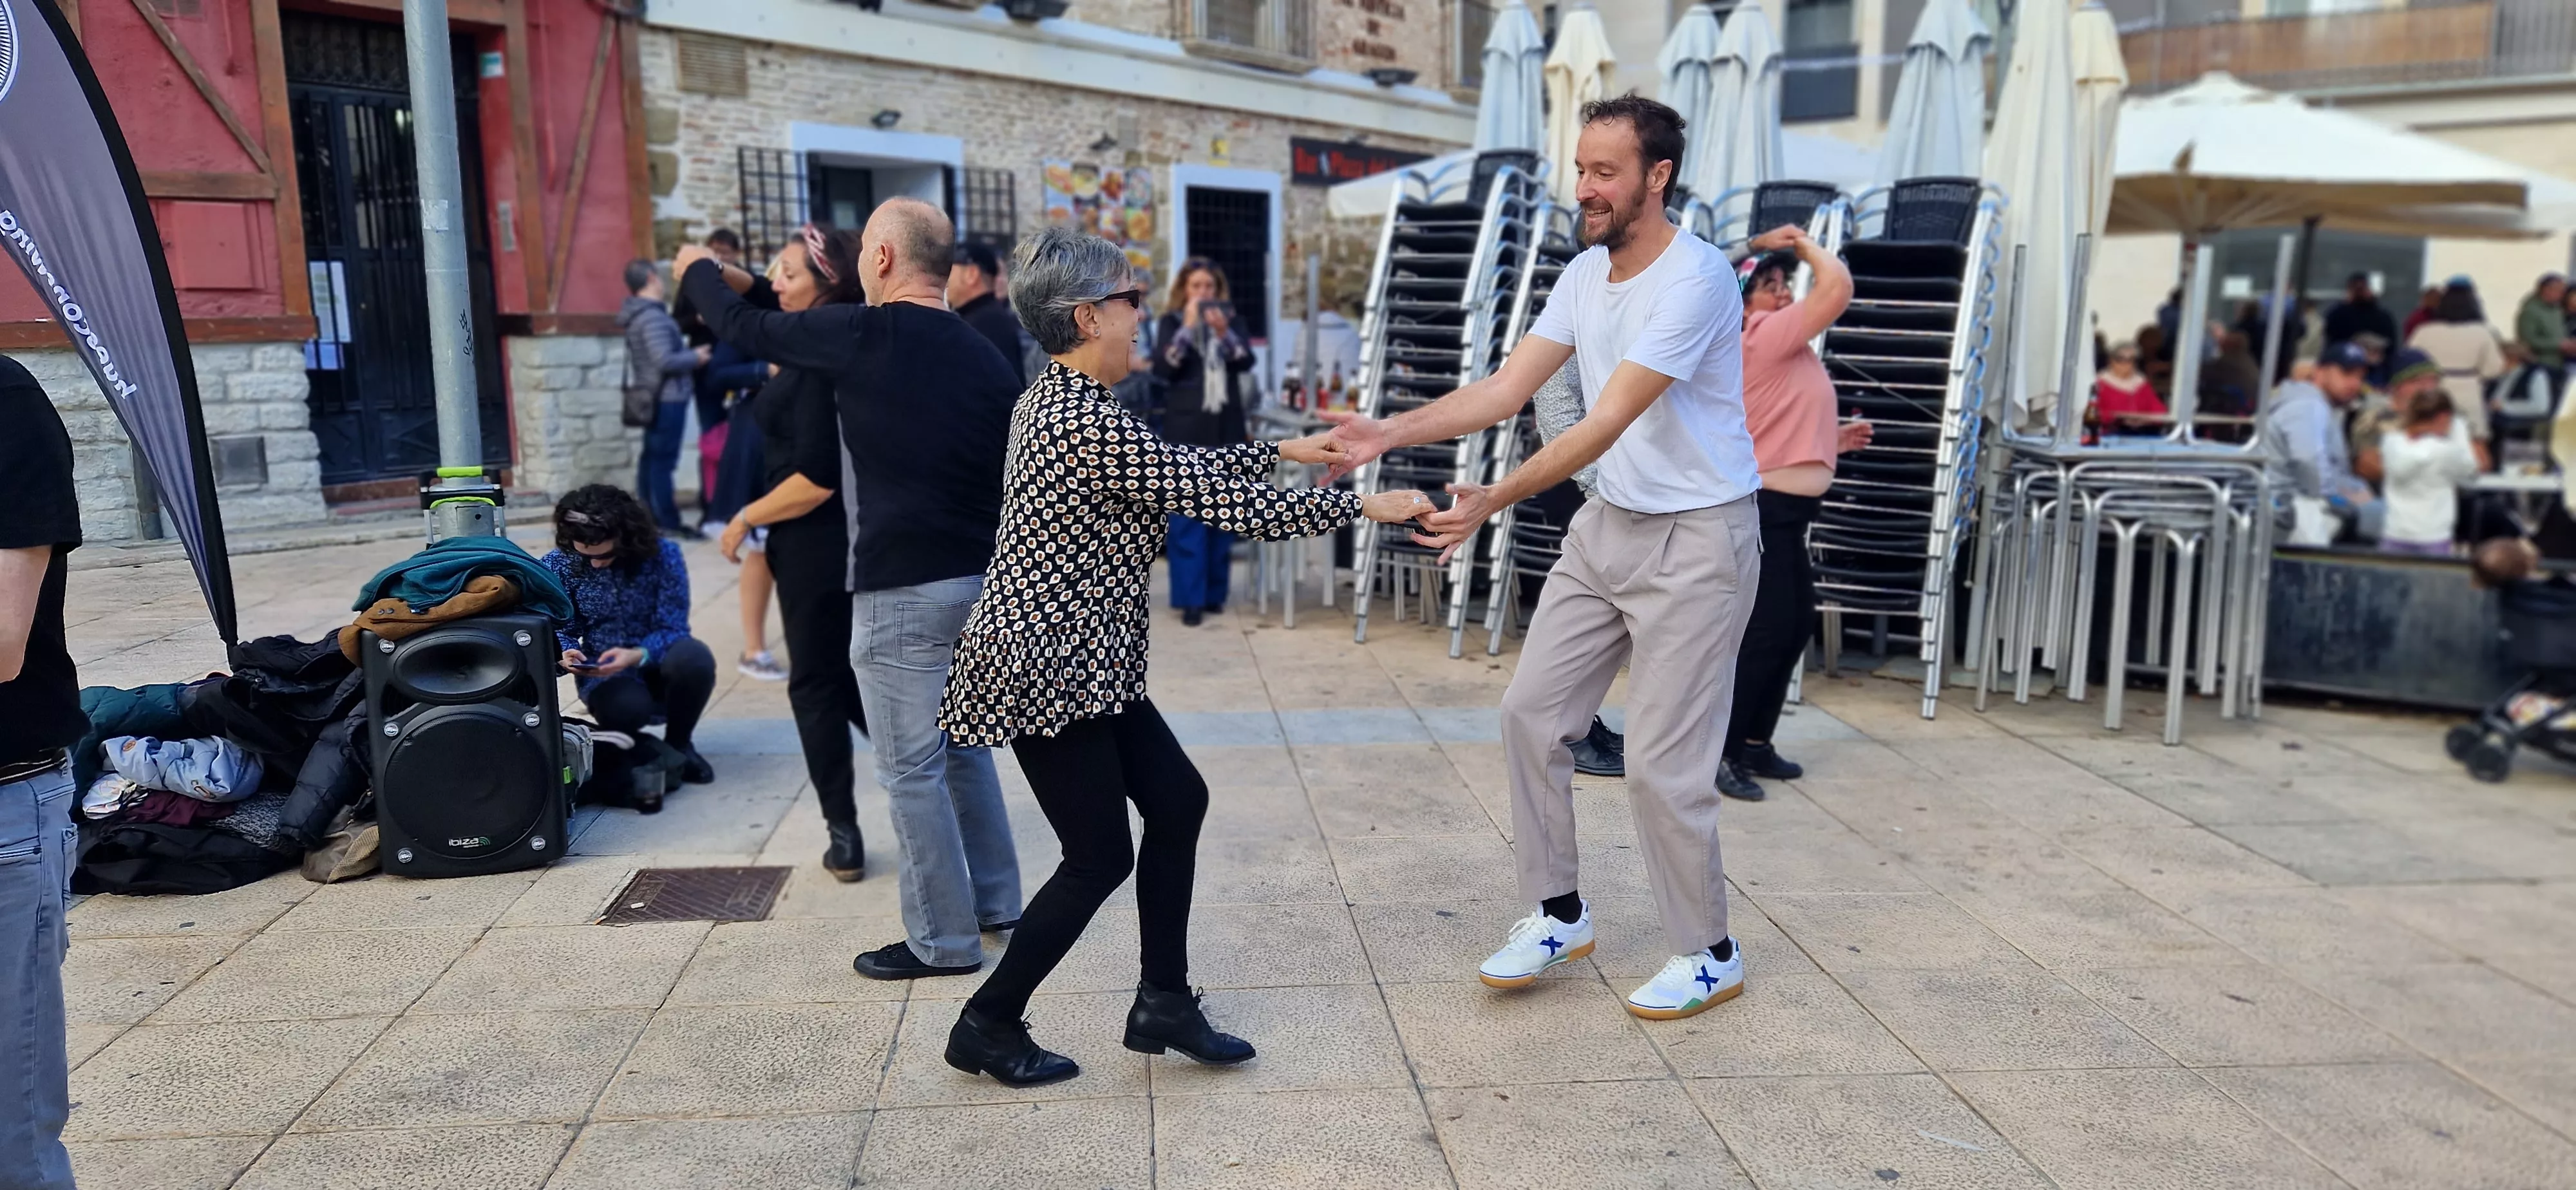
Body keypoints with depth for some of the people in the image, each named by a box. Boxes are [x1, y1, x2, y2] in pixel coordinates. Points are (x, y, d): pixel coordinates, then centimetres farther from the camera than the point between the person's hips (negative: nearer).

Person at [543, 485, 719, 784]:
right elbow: (559, 628, -2)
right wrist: (566, 653, -26)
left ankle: (679, 743, -6)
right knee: (629, 708, -37)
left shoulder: (663, 554, -14)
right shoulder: (560, 564, -8)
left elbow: (672, 628, -16)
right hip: (604, 674, 0)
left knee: (693, 657, -36)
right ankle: (626, 747, 7)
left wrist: (637, 655, -35)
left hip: (657, 664, 0)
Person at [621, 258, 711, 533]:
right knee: (663, 460, -7)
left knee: (652, 458, 13)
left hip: (655, 397, 10)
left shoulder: (639, 314, 13)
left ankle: (651, 518, 20)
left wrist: (686, 348, 10)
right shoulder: (653, 316, -18)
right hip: (667, 398, -10)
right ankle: (668, 523, -4)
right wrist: (695, 357, -10)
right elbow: (665, 361, -24)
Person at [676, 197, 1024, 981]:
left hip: (903, 590, -7)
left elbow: (745, 326, 4)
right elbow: (1014, 475, 11)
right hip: (983, 581, 7)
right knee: (965, 744, 21)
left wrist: (697, 270, 25)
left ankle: (944, 939, 10)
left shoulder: (865, 336, -10)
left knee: (911, 769, 3)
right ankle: (995, 900, 31)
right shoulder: (986, 357, 7)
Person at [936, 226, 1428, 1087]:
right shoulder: (1090, 423, -22)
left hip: (1083, 664, 10)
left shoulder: (1058, 400, 8)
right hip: (1047, 668, -10)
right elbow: (1229, 507, -21)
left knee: (1177, 799, 11)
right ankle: (987, 1026, 18)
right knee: (1100, 855, 1)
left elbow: (1178, 468, 19)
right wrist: (1362, 506, -12)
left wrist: (1280, 451, 16)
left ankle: (1163, 1003, 21)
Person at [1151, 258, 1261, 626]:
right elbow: (1162, 369, -11)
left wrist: (1224, 333, -19)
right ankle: (1190, 598, -3)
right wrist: (1188, 327, -17)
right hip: (1186, 431, -3)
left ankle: (1215, 592, 16)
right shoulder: (1171, 322, 2)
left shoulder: (1229, 319, 10)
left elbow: (1246, 362, -4)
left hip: (1225, 430, 3)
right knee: (1187, 516, -5)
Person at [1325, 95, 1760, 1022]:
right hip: (1607, 526, 8)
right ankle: (1558, 914, 24)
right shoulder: (1585, 274, 6)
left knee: (1662, 762, -4)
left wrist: (1492, 502, -35)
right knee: (1532, 710, 8)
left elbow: (1605, 425, -28)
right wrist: (1390, 432, -11)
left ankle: (1707, 955, 17)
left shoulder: (1694, 279, -21)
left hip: (1698, 538, -8)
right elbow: (1507, 389, 1)